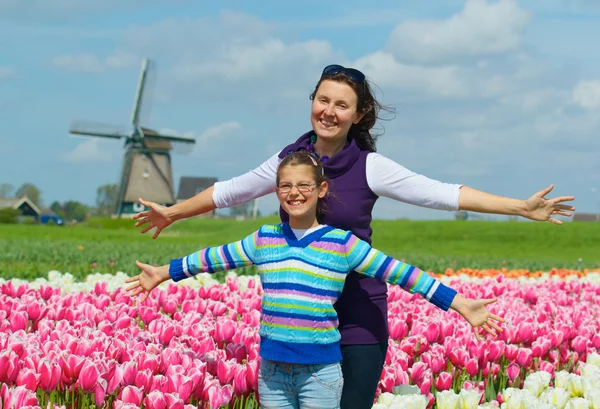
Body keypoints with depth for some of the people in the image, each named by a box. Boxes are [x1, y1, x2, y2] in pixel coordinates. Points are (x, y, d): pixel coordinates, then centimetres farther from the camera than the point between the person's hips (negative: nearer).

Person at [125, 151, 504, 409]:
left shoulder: (343, 243, -2)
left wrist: (459, 303, -7)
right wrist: (164, 273, 28)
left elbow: (398, 272, -4)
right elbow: (214, 258, 20)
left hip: (321, 368, -3)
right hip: (273, 366, 4)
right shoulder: (264, 239, 8)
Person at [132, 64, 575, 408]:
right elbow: (231, 190, 20)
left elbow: (442, 193, -11)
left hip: (358, 313, -3)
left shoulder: (370, 167, -6)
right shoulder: (290, 158, 4)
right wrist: (173, 213, 30)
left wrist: (522, 208, -17)